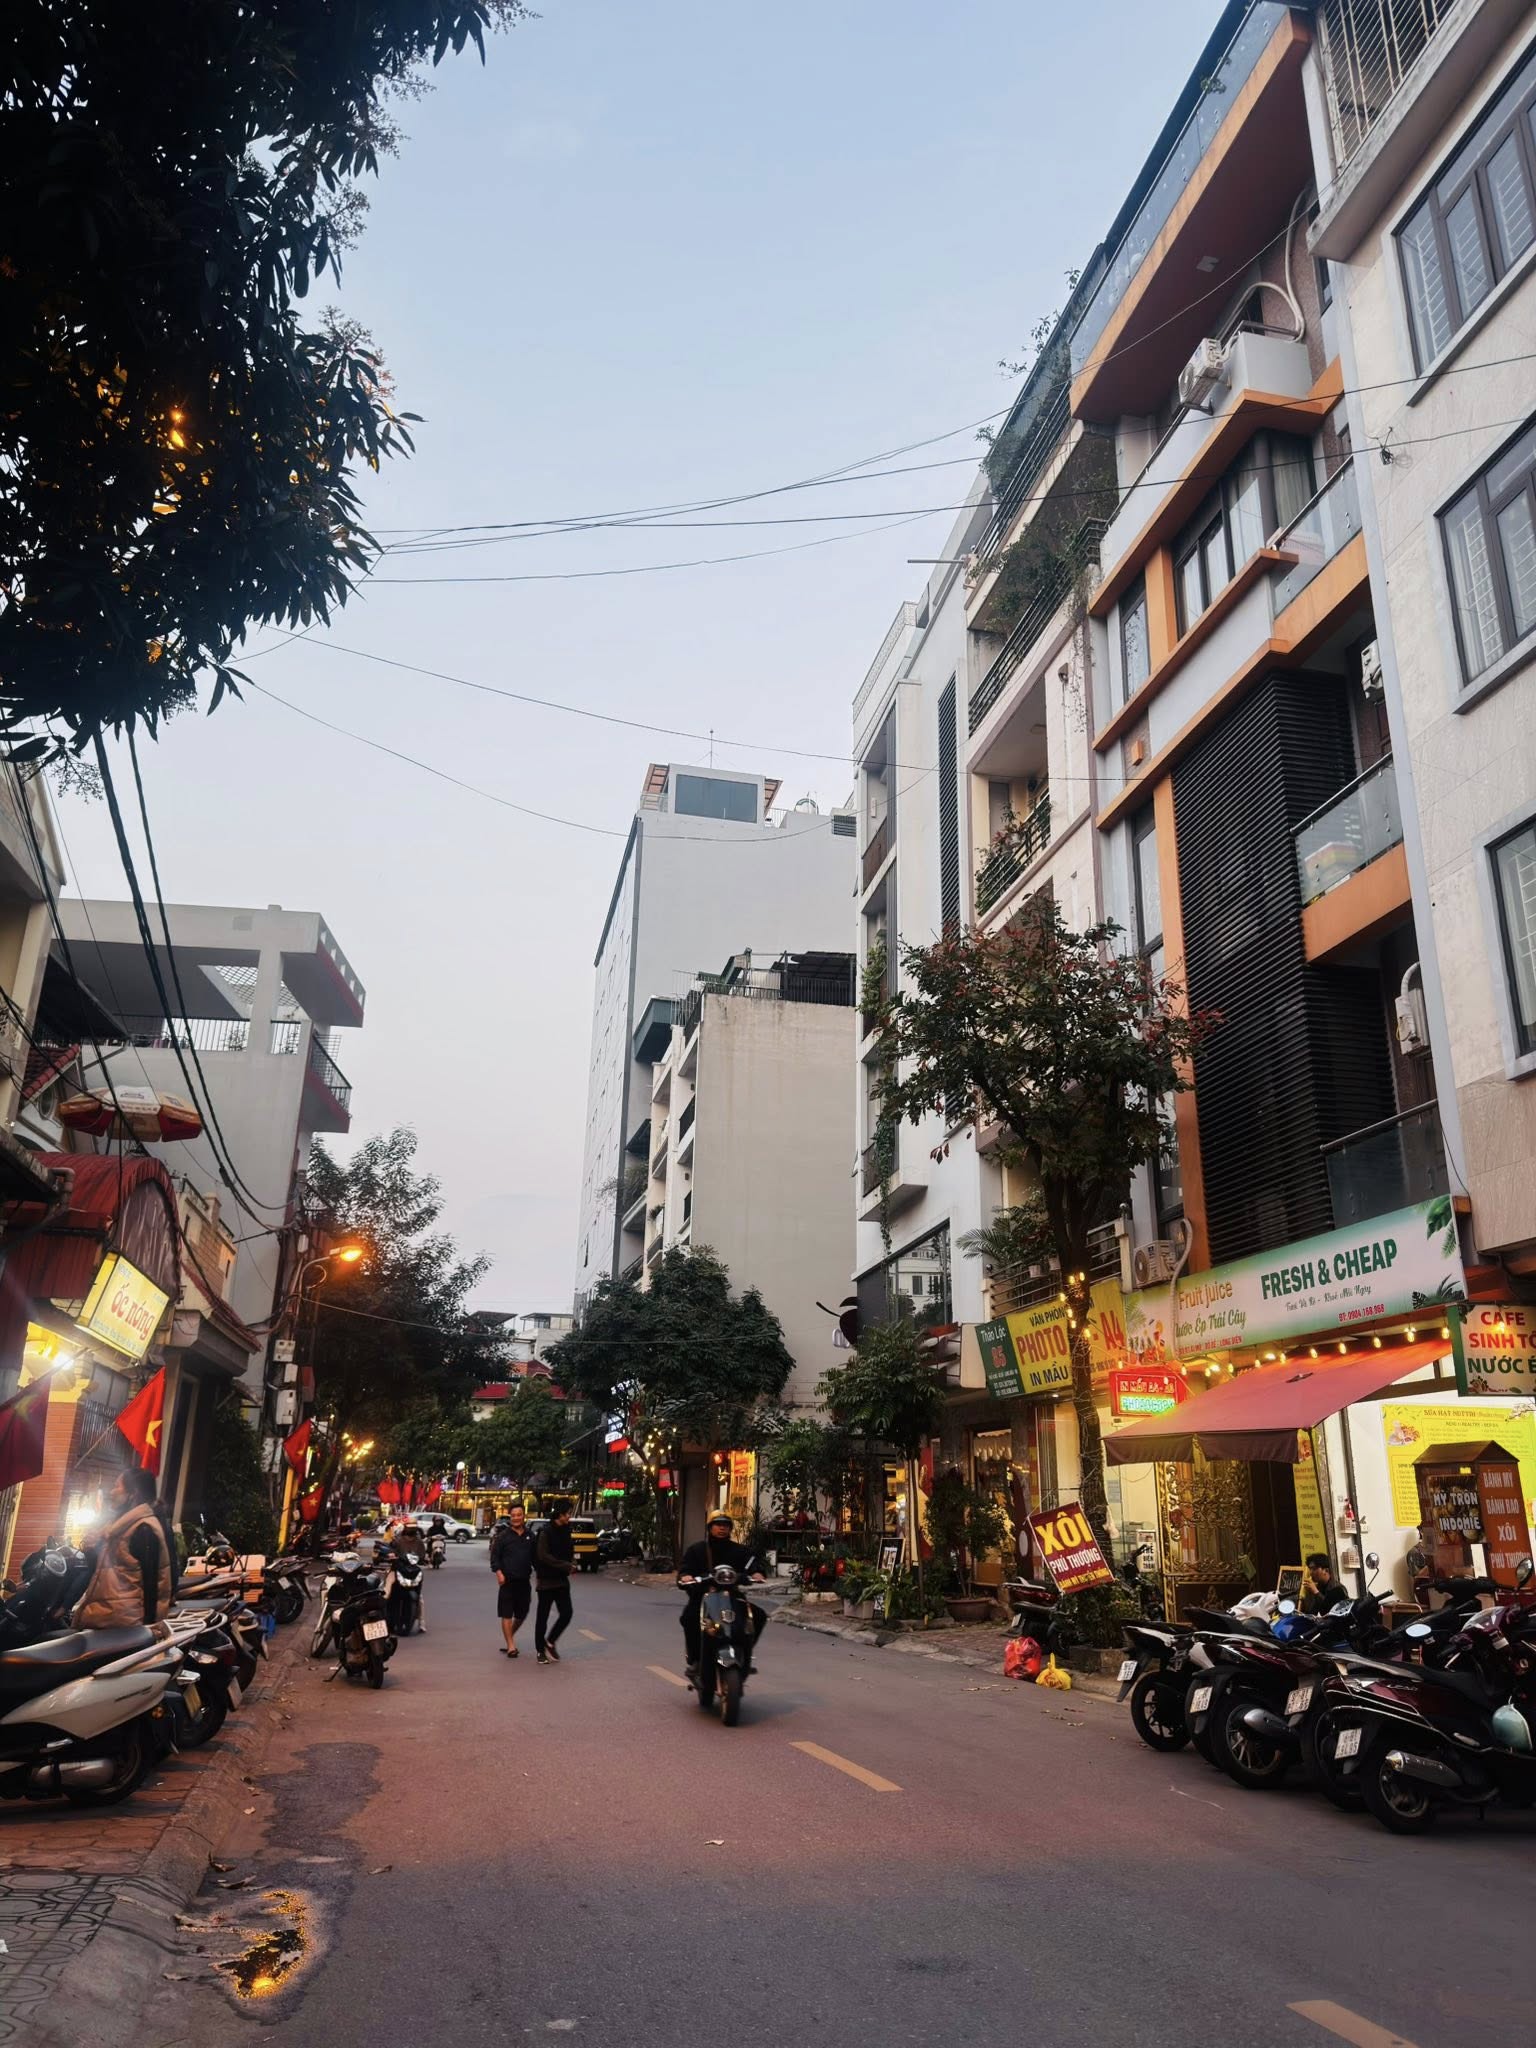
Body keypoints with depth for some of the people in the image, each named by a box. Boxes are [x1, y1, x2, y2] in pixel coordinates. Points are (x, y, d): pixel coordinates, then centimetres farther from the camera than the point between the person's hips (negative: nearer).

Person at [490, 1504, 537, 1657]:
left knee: (522, 1613, 13)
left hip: (524, 1581, 4)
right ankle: (511, 1645, 2)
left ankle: (510, 1635, 36)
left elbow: (535, 1558, 16)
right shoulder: (503, 1536, -2)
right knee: (507, 1614, -4)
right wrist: (498, 1572, -16)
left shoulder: (530, 1537, 9)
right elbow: (494, 1556, -3)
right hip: (507, 1580, -4)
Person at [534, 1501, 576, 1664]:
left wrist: (571, 1563, -3)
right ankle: (541, 1650, 16)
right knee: (542, 1617, 4)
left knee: (566, 1613, -2)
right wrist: (566, 1565, -21)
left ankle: (550, 1642, 17)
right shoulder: (546, 1532, -13)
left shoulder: (566, 1531, 8)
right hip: (547, 1580, -6)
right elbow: (543, 1555, -20)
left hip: (562, 1579, 6)